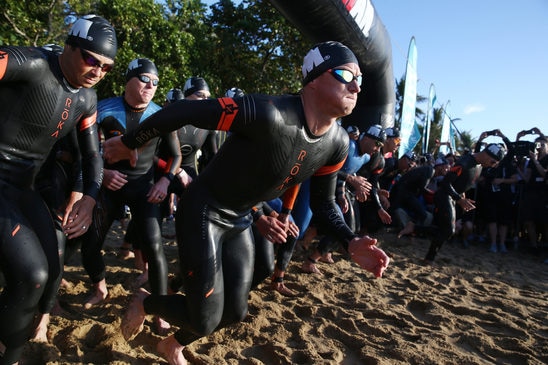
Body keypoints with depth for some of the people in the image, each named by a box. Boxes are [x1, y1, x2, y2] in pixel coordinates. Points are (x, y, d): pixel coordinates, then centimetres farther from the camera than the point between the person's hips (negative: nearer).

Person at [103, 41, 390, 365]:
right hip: (203, 212, -7)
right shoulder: (270, 115, -32)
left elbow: (323, 203, 5)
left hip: (241, 221, 7)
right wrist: (129, 143, -14)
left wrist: (351, 243, -12)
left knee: (235, 312, 14)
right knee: (204, 322, -3)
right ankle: (144, 303, 30)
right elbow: (184, 111, -27)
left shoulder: (338, 144, -7)